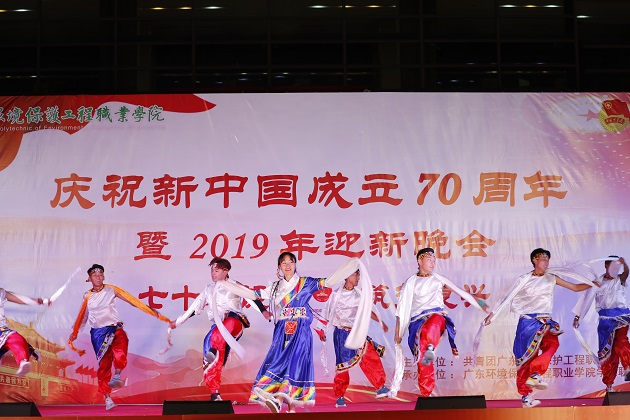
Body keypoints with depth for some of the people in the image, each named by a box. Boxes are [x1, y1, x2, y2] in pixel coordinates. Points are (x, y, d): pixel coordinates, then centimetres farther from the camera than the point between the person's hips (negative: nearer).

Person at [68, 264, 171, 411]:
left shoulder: (111, 290, 4)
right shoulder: (87, 297, 10)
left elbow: (131, 299, 0)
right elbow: (82, 316, 25)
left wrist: (152, 311, -7)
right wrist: (74, 333, 34)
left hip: (114, 328, -2)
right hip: (98, 332, 2)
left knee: (121, 340, -37)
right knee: (103, 363, -6)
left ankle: (117, 375, -42)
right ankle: (107, 398, 1)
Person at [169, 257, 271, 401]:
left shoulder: (234, 285, 11)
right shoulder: (208, 290, 23)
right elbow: (195, 308, 30)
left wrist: (263, 311, -16)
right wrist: (178, 321, 32)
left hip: (235, 320, -4)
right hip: (217, 326, 4)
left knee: (226, 325, -43)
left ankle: (214, 351, -63)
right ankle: (214, 394, -8)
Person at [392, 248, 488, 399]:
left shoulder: (439, 279, 19)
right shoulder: (411, 283, 12)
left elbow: (461, 292, 20)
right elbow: (402, 309, 9)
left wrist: (480, 305, 13)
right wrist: (397, 333, 5)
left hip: (437, 315, 1)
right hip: (418, 320, 0)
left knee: (433, 323, -40)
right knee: (423, 360, -12)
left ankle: (430, 348, -63)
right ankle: (425, 394, -4)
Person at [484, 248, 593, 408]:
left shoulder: (551, 278, 12)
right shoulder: (524, 280, 6)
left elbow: (576, 287, 14)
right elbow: (507, 299, 6)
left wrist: (594, 284, 1)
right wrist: (492, 315, 2)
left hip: (545, 321, 3)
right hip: (527, 322, -3)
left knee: (552, 342, -23)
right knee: (526, 358, -11)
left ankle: (535, 374, -25)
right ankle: (525, 396, -9)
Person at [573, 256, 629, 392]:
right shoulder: (598, 282, 8)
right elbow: (586, 299, 4)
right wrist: (577, 316, -3)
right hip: (606, 318, 2)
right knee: (608, 350, 2)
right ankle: (609, 384, 7)